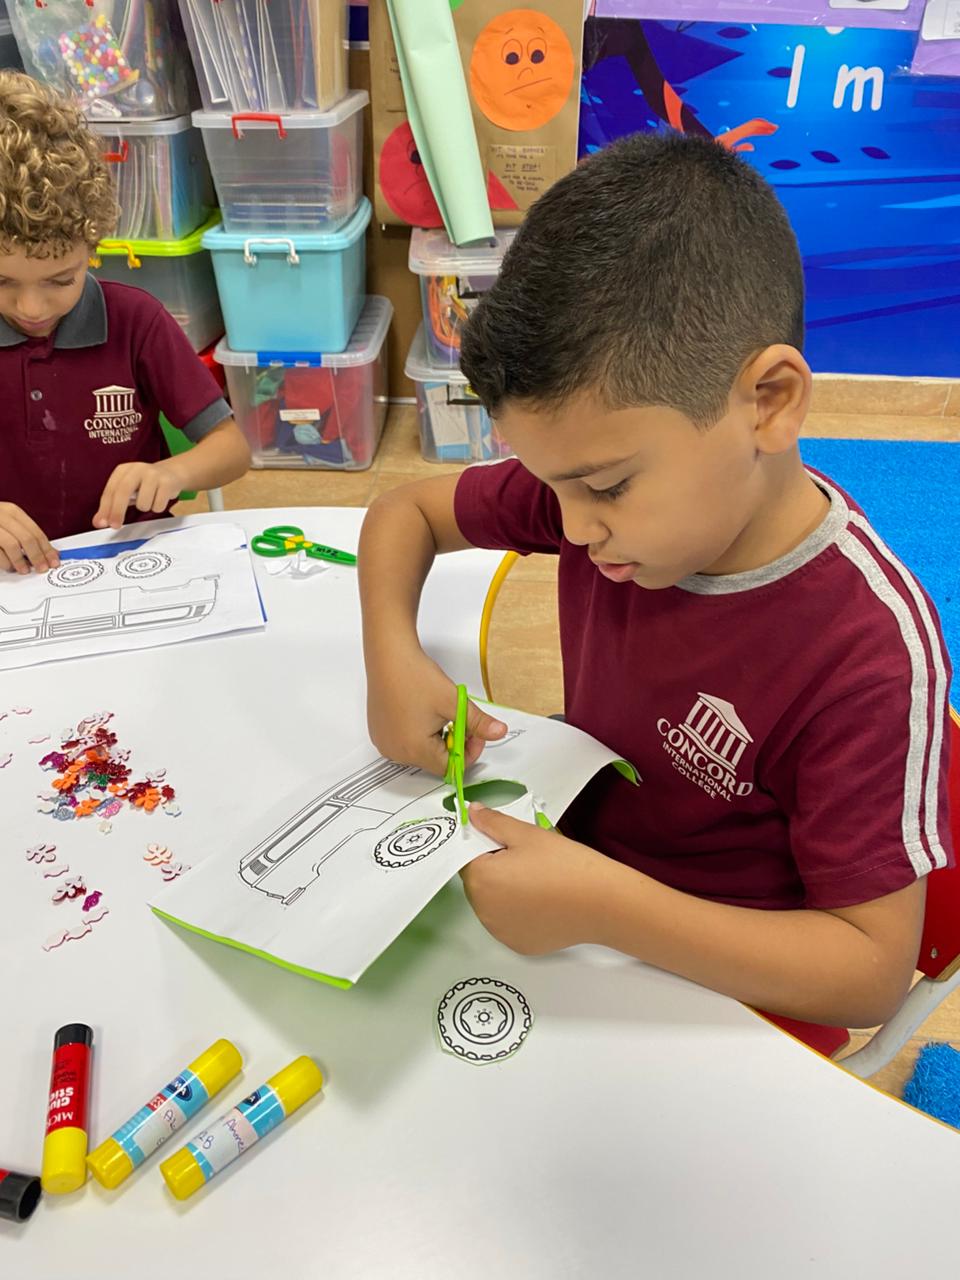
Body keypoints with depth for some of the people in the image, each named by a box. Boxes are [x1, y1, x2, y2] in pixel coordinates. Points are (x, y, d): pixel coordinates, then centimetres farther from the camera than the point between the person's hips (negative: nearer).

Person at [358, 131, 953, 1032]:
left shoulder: (868, 651, -28)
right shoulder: (609, 475, -13)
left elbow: (873, 972, -23)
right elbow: (406, 510, 2)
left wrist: (600, 906, -34)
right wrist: (392, 658, -18)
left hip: (712, 989, -6)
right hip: (571, 851, 6)